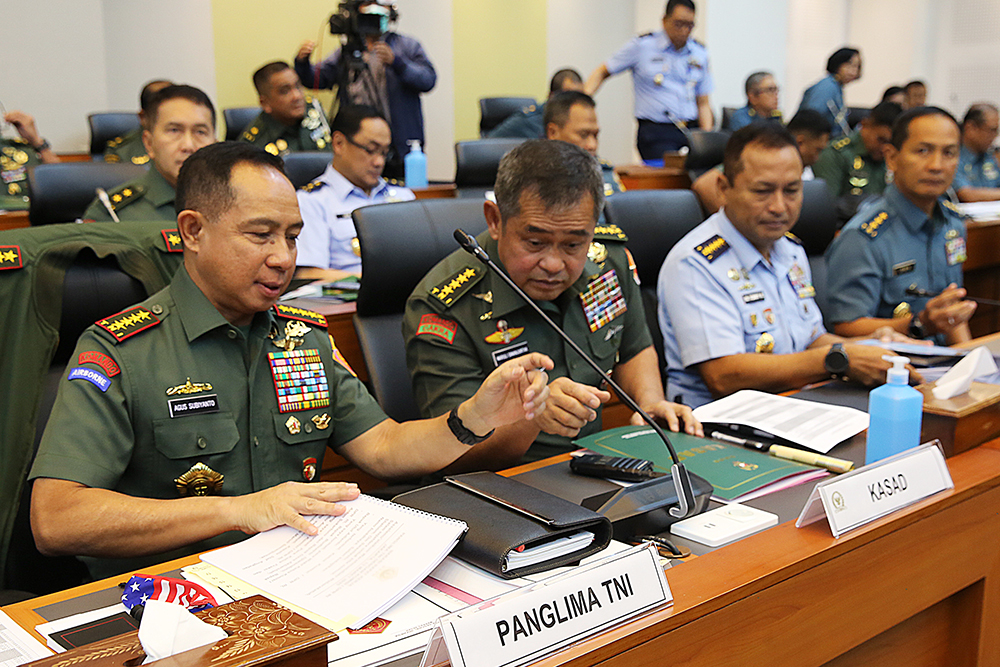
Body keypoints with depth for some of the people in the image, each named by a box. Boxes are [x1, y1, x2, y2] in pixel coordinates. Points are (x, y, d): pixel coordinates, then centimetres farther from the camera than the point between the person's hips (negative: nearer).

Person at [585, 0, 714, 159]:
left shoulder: (700, 53, 15)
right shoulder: (642, 46, 3)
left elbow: (703, 103, 19)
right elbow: (602, 72, 9)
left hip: (691, 132, 4)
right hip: (656, 133, -4)